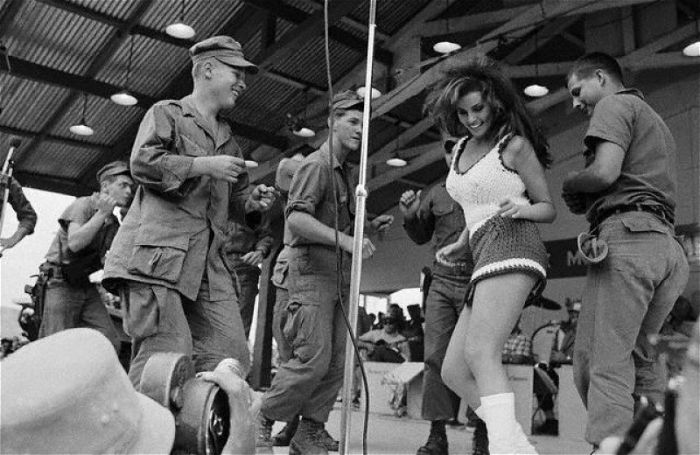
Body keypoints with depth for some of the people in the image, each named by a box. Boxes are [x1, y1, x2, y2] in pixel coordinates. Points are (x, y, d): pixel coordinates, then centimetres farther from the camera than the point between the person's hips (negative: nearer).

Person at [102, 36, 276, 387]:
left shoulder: (227, 138, 29)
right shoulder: (167, 113, 9)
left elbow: (234, 197, 33)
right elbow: (142, 161, -9)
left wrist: (252, 203, 10)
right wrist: (204, 166, -11)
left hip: (207, 262, 7)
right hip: (158, 252, -7)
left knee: (232, 358, -3)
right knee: (168, 355, -14)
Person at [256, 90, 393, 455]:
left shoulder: (344, 171, 22)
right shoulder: (316, 165, -7)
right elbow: (297, 217, -22)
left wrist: (369, 227, 13)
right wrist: (345, 239, -30)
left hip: (336, 275, 9)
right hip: (312, 268, -9)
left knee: (336, 362, 5)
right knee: (313, 358, -14)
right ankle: (261, 421, 3)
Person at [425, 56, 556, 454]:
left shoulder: (515, 144, 3)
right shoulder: (462, 148, 24)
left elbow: (548, 209, 6)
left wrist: (520, 208, -15)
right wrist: (459, 246, 27)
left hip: (512, 246, -8)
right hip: (487, 259, 9)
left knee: (479, 352, -29)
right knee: (454, 372, 0)